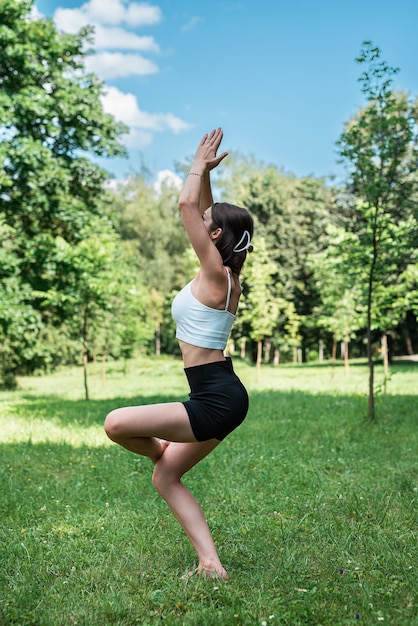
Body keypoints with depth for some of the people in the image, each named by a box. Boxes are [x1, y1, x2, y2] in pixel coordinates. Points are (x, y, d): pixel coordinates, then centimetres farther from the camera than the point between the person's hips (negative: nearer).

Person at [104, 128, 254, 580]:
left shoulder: (215, 272, -14)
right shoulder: (221, 274, 10)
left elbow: (187, 205, -14)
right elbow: (203, 211, 21)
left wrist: (199, 167, -1)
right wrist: (204, 170, 20)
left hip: (216, 400, -10)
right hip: (222, 398, 10)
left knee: (116, 423, -12)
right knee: (165, 479, 12)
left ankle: (160, 453, 18)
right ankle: (210, 565, 11)